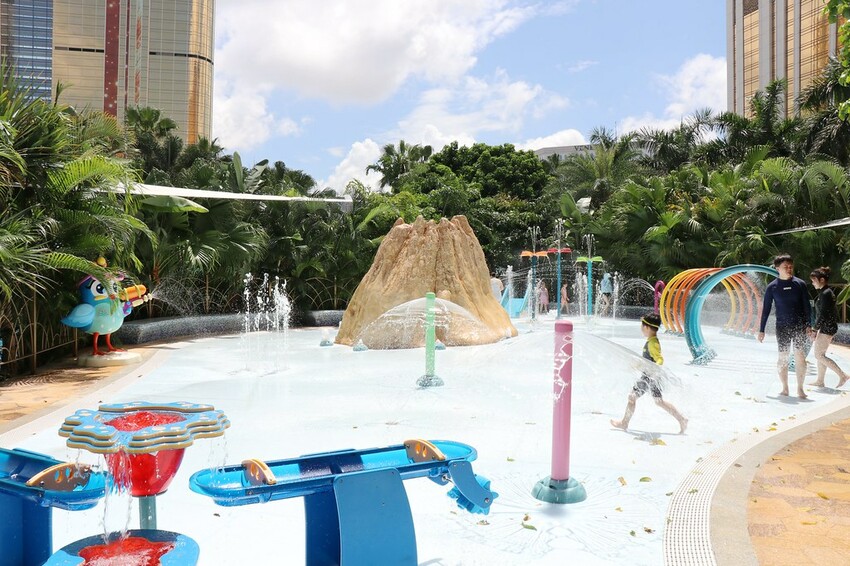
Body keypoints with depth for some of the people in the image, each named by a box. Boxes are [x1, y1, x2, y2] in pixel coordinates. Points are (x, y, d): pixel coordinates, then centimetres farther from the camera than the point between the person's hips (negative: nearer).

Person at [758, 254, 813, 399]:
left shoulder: (800, 284, 2)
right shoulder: (772, 287, 1)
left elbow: (807, 306, 5)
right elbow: (766, 309, 4)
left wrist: (808, 325, -2)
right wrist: (761, 330, 2)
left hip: (799, 326, 0)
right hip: (782, 327, 0)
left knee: (800, 357, -5)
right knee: (783, 358, 3)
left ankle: (800, 388, 4)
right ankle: (785, 388, 12)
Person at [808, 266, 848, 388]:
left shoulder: (825, 294, -17)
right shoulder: (826, 292, 13)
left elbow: (823, 315, -21)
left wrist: (814, 330, -17)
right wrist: (816, 329, 19)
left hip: (827, 328, -10)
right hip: (826, 327, 10)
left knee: (819, 355, -6)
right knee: (820, 355, 12)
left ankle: (843, 375, -4)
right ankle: (820, 381, 18)